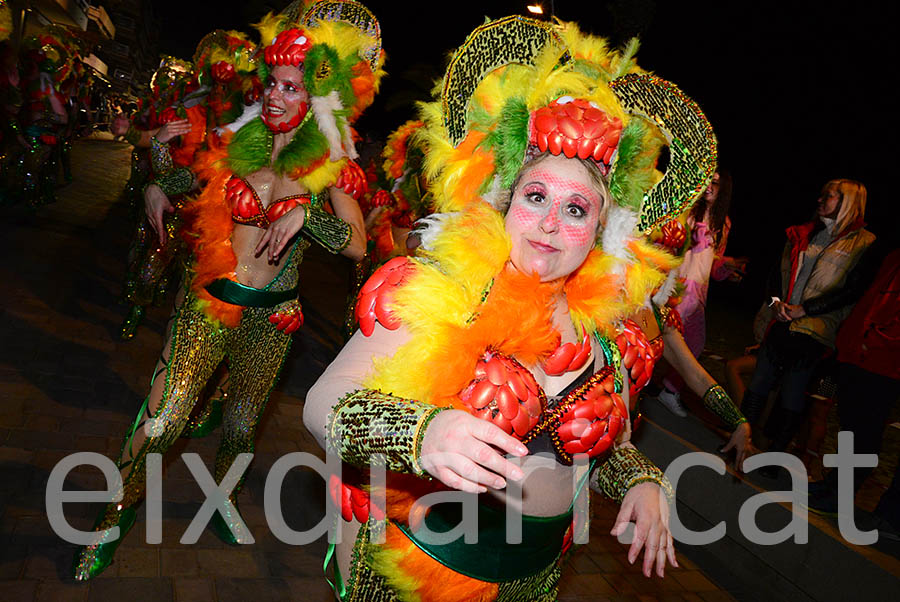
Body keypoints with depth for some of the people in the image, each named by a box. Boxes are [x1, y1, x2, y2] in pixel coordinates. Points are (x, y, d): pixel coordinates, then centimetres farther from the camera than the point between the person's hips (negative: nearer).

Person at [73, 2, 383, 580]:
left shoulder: (329, 169, -6)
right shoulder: (237, 146, -1)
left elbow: (357, 244, -16)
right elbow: (197, 196, 18)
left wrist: (305, 213, -27)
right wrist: (160, 190, -1)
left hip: (271, 315, 0)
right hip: (209, 300, 0)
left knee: (243, 423, 17)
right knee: (162, 418, -3)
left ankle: (224, 501, 46)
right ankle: (115, 516, 22)